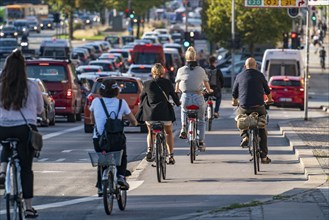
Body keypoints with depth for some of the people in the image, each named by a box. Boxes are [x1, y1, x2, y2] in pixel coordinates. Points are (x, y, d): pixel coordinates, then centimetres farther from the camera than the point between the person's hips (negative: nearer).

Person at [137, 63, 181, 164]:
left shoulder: (147, 84, 1)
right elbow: (174, 95, 7)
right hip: (164, 112, -1)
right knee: (169, 132, 18)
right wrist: (178, 103, 28)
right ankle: (171, 156, 10)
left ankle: (149, 150, -2)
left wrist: (142, 105, 35)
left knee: (151, 132, 22)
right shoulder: (167, 82, -2)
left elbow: (142, 96, 14)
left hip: (150, 113, 1)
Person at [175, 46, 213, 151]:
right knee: (201, 121, 18)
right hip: (198, 97, 0)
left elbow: (177, 89, 11)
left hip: (185, 97, 0)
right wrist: (209, 90, 36)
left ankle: (183, 128, 16)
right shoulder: (201, 70, 1)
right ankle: (201, 142, 12)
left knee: (183, 110, 36)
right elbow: (206, 85, 13)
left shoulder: (181, 70, 0)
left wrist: (177, 91, 34)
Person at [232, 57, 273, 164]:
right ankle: (263, 156, 8)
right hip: (258, 106, 0)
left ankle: (245, 136, 8)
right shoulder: (260, 75, 6)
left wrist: (234, 101, 40)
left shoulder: (240, 76, 7)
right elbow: (267, 89, 22)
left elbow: (234, 92, 17)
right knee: (262, 131, 12)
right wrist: (269, 99, 44)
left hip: (244, 107, 0)